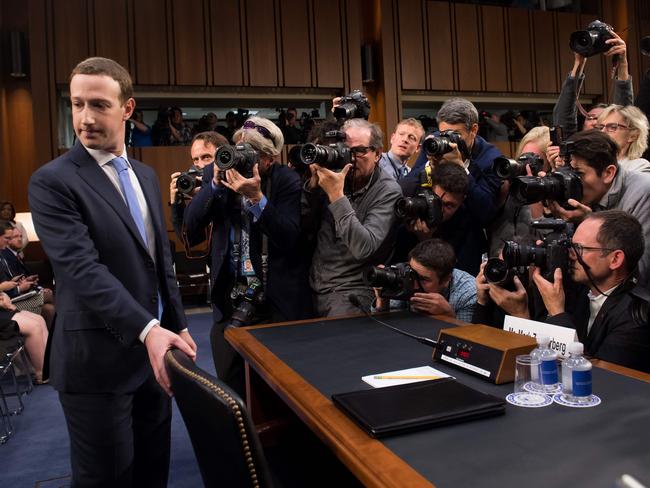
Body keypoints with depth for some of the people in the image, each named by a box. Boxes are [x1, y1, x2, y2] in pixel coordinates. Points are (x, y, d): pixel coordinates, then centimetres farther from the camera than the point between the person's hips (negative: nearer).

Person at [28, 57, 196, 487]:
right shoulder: (53, 182, -12)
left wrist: (178, 324, 12)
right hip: (98, 359, -6)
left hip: (153, 347, 6)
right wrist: (147, 330, -35)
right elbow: (83, 270, -24)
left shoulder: (146, 175, 10)